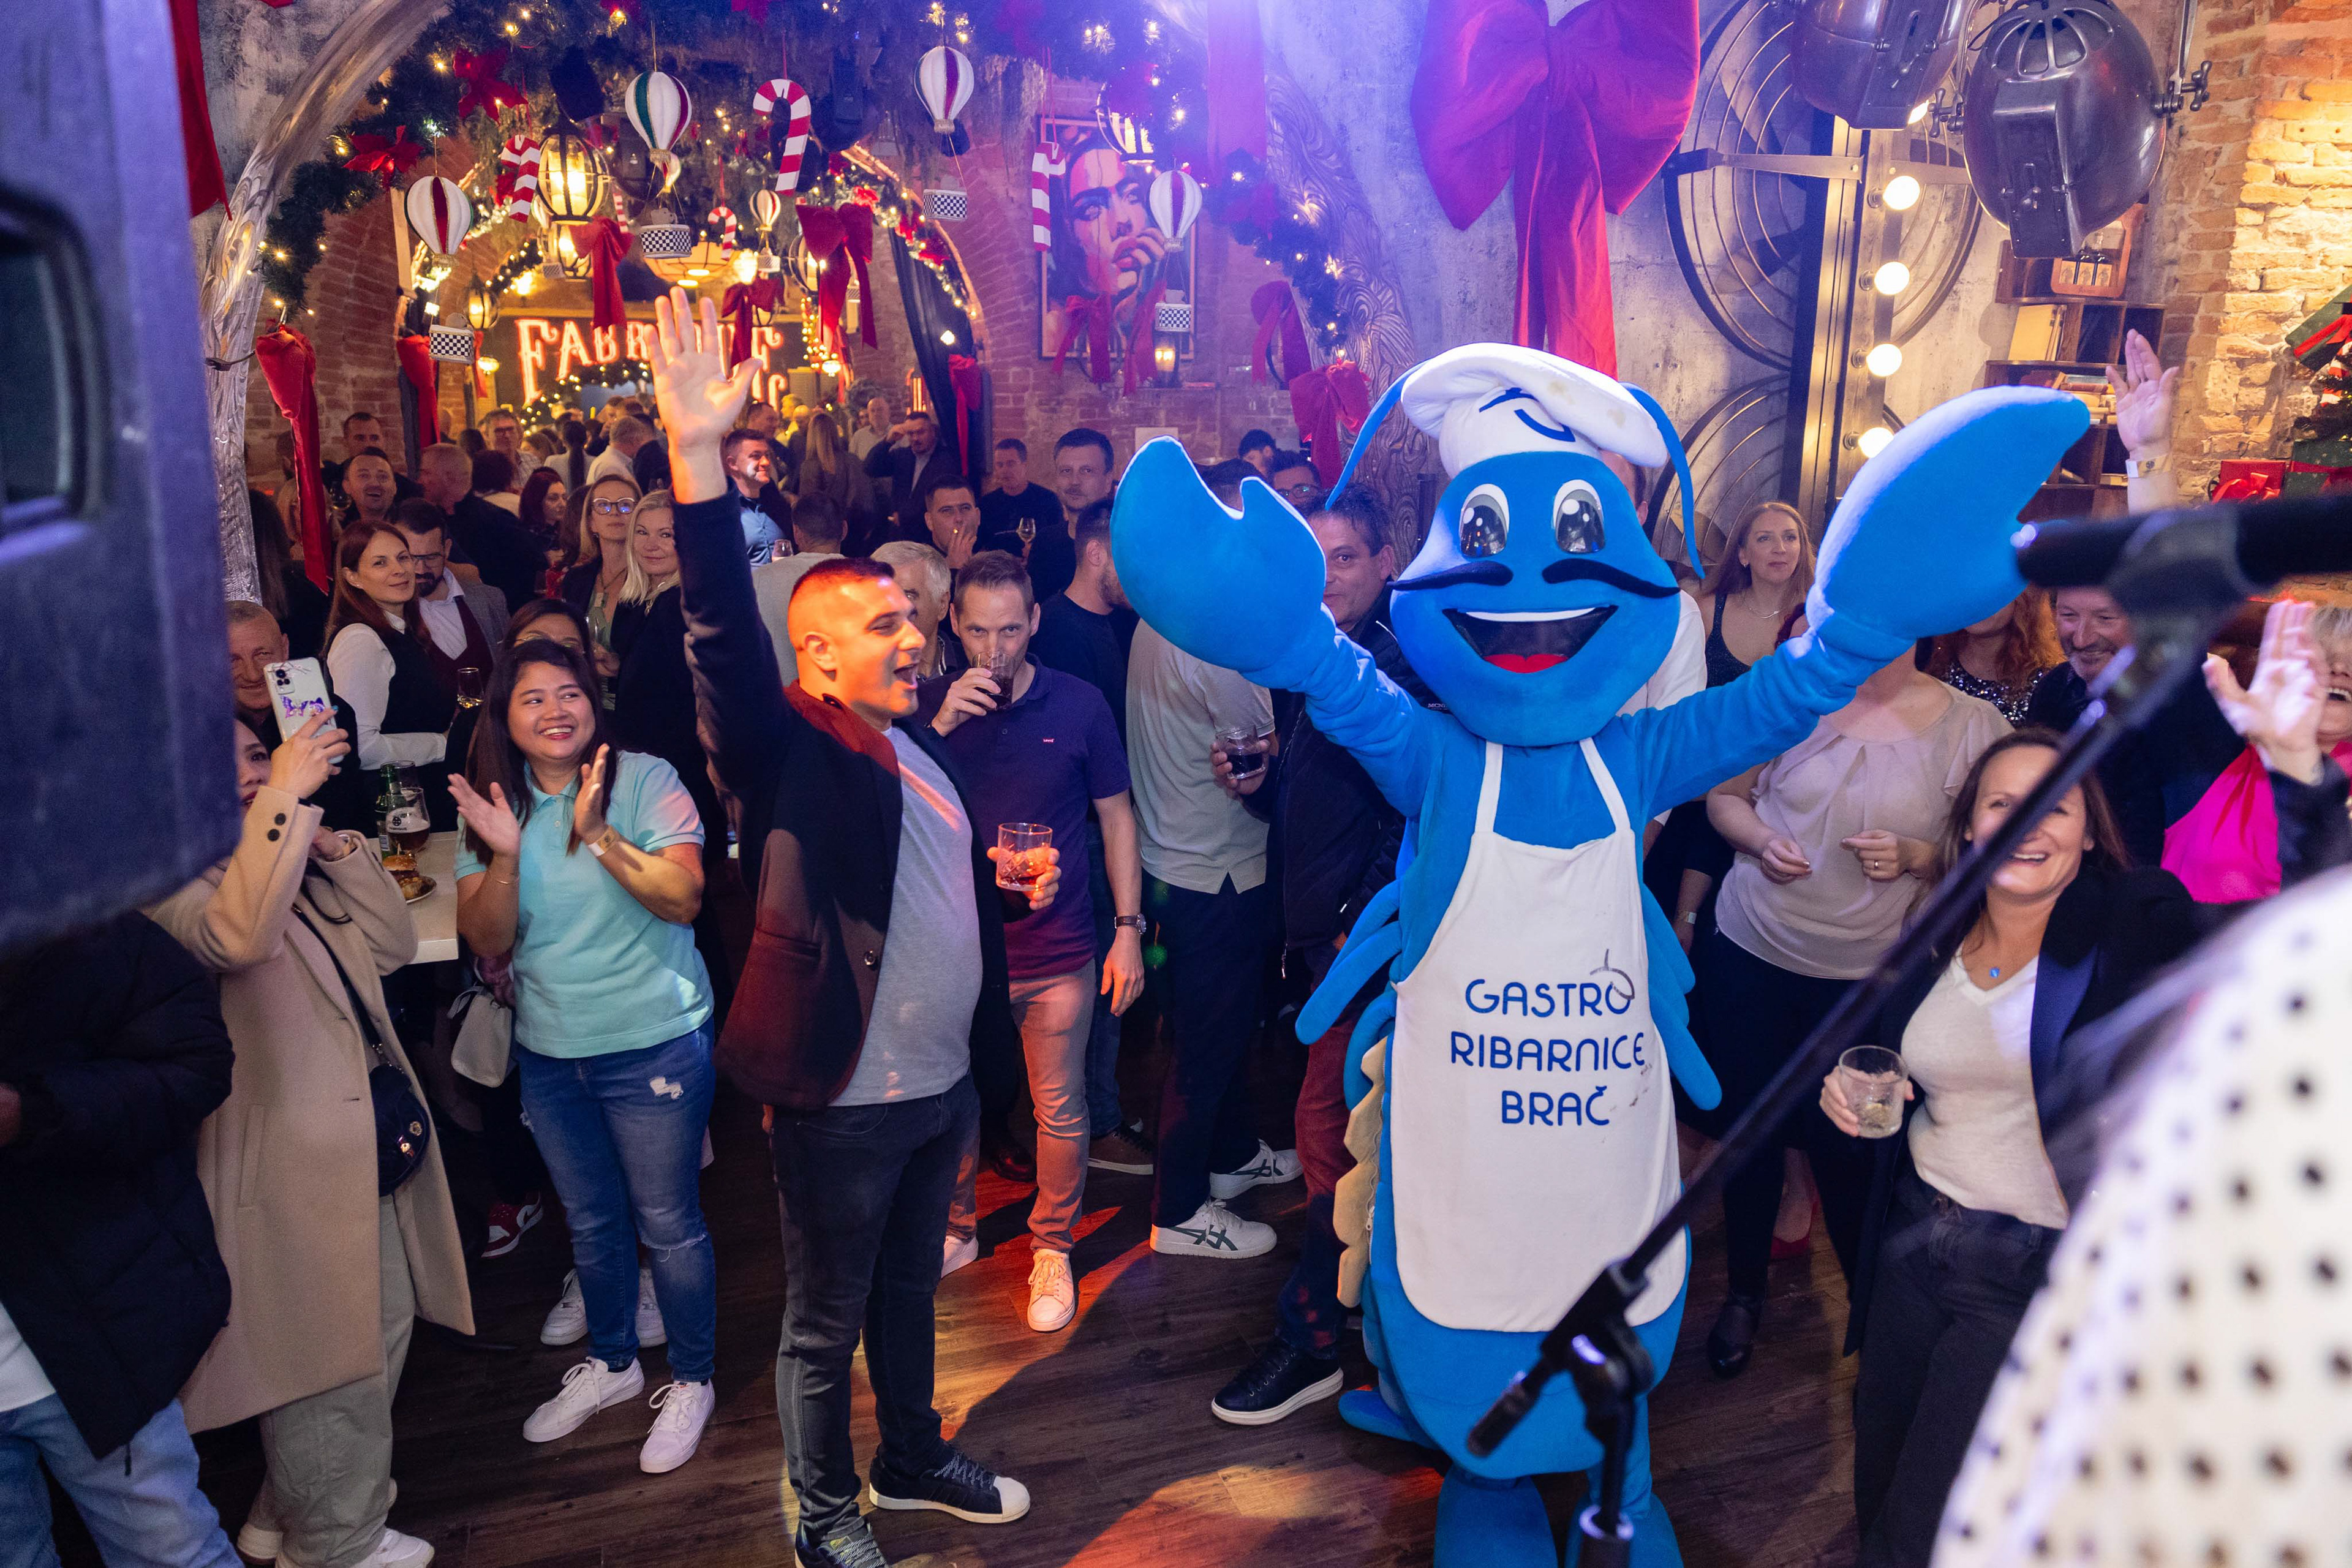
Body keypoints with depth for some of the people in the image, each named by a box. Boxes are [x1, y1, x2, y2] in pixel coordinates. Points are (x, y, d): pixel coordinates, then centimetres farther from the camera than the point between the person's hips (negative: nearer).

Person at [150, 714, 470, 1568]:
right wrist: (286, 798, -33)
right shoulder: (174, 882, -13)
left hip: (368, 1144, 9)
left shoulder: (303, 870, 14)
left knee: (383, 1327, 21)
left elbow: (392, 945, 9)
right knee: (328, 1356, 4)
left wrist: (334, 844, -1)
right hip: (295, 1167, -9)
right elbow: (235, 935, -35)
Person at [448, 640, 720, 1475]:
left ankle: (691, 1381, 26)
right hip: (549, 1052, 5)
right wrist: (504, 856, -20)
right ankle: (610, 1362, 42)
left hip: (654, 1044, -5)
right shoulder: (493, 805, 1)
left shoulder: (646, 780, -12)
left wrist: (599, 836, -29)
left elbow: (683, 898, -20)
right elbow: (487, 941, -4)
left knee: (667, 1223, 6)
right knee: (589, 1220, 21)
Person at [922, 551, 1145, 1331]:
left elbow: (1116, 817, 2)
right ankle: (956, 1230, 37)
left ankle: (1053, 1250, 27)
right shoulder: (930, 704, -1)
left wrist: (1127, 930, -2)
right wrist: (942, 727, -22)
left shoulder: (1078, 704, -5)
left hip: (1057, 951, -1)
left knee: (1060, 1110, 8)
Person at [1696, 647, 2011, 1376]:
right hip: (1752, 952, 1)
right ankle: (1744, 1293, 33)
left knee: (1844, 1148, 6)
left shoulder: (1972, 725, -6)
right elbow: (1725, 794, 8)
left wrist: (1913, 857, -17)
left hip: (1868, 972, -1)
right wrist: (1760, 839, -13)